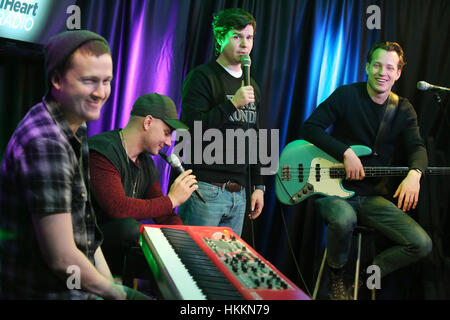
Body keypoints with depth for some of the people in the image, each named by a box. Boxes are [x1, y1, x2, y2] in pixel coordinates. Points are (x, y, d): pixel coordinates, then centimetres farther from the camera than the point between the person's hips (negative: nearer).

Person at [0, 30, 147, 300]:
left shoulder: (74, 131, 9)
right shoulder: (45, 145, -23)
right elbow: (62, 259, -24)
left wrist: (109, 282, 3)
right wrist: (117, 293, -10)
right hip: (46, 292, -9)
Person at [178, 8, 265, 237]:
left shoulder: (252, 88, 17)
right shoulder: (202, 77, -3)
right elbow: (191, 129, -14)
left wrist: (258, 186, 17)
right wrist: (232, 104, -18)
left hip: (239, 194, 6)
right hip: (205, 190, -6)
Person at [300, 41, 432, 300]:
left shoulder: (404, 110, 7)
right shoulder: (347, 96, -6)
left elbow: (417, 147, -4)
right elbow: (310, 128, -9)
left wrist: (414, 173, -28)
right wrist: (346, 152, -22)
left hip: (373, 197, 4)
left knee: (421, 244, -12)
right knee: (344, 219, -40)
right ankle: (337, 275, -8)